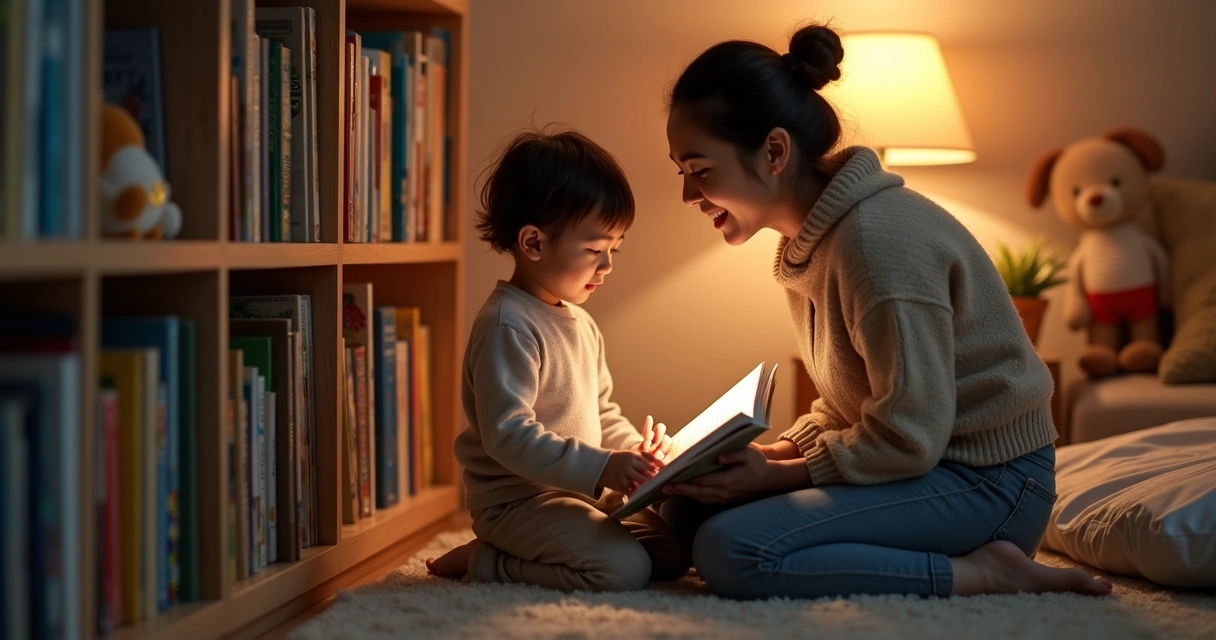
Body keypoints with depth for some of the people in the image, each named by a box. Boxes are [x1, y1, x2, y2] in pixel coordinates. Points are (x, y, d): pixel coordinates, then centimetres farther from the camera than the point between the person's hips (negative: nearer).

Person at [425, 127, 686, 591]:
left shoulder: (580, 324, 14)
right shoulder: (507, 326, -19)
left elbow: (602, 413, 23)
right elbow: (507, 434, -27)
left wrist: (635, 449, 1)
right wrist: (601, 467, -32)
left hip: (580, 491, 10)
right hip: (517, 498, -10)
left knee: (675, 550, 6)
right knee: (624, 568, -25)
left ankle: (510, 552, 9)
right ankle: (485, 562, -6)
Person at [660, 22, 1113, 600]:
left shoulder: (879, 237, -22)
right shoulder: (807, 240, 8)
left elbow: (908, 438, -22)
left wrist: (779, 476, -15)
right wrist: (777, 453, -2)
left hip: (987, 482, -10)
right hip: (927, 458, 10)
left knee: (729, 550, -24)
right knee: (687, 507, 4)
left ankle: (982, 573, -13)